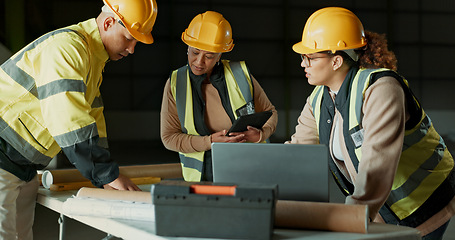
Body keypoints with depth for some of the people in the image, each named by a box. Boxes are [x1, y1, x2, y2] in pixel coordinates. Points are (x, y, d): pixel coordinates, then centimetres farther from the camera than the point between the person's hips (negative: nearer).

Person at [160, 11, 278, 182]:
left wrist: (261, 134, -11)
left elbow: (269, 113, 11)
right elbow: (169, 137, -1)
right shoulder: (175, 84, -2)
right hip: (203, 177, 0)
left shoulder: (240, 74, -1)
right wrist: (210, 142, -16)